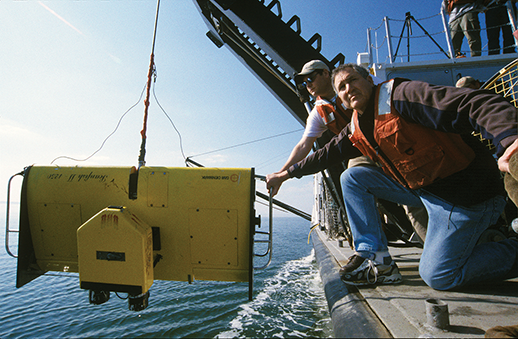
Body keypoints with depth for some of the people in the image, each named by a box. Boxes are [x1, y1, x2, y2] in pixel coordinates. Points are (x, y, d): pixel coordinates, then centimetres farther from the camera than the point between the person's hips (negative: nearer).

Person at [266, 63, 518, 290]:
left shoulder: (401, 96, -19)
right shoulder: (357, 128, 6)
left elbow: (476, 104, -29)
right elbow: (327, 154, 15)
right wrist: (285, 174, 17)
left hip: (466, 191, -7)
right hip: (420, 187, 8)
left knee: (437, 277, -9)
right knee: (352, 178, -1)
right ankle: (377, 261, -1)